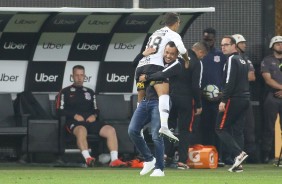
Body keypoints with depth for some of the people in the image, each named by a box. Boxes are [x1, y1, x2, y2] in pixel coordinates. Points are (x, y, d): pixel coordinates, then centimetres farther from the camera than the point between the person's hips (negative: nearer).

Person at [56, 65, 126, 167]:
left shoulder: (90, 92, 28)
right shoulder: (65, 92, 14)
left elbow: (96, 110, 27)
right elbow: (60, 111, 4)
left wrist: (94, 116, 2)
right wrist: (75, 115, -10)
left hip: (90, 120, 5)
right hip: (74, 122, -5)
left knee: (110, 130, -22)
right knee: (81, 131, -42)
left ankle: (114, 160, -31)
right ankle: (87, 158, -56)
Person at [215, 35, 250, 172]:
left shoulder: (232, 60, -11)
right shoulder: (243, 60, 17)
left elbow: (230, 83, -19)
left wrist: (223, 100, -19)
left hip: (234, 99, -9)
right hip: (245, 98, 9)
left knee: (221, 128, -3)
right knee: (238, 130, 9)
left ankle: (238, 153, -18)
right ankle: (237, 162, 6)